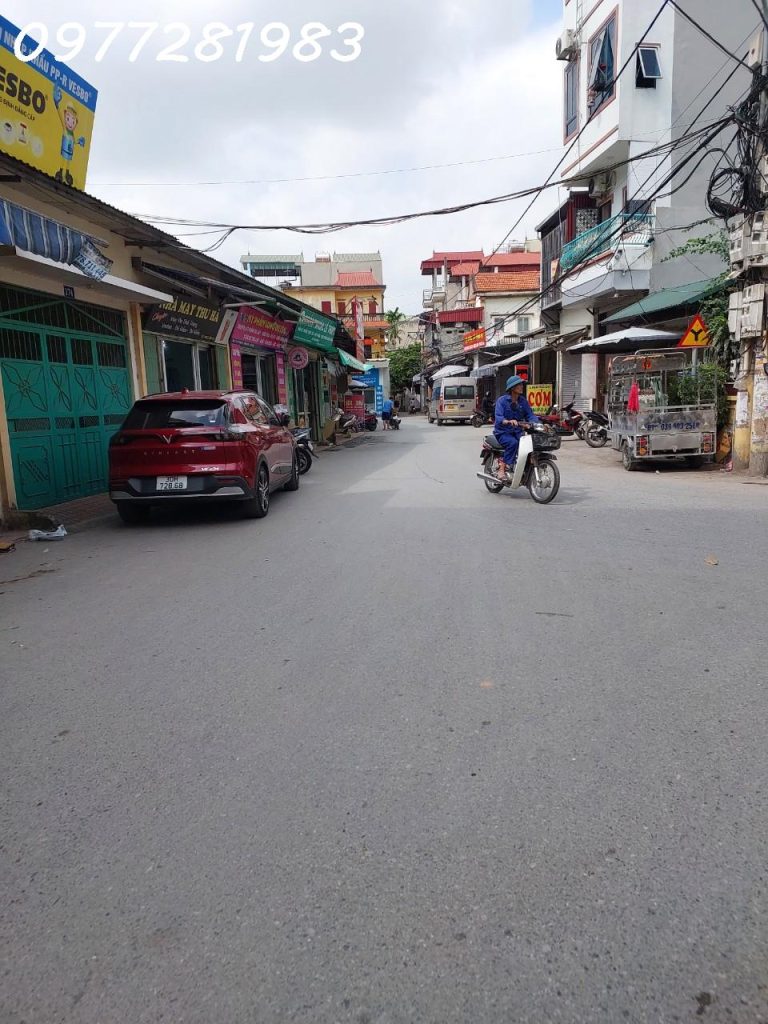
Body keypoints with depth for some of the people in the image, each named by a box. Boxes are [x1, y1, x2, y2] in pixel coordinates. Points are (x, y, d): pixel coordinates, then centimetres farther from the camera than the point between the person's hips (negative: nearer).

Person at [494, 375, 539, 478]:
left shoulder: (523, 401, 9)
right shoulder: (502, 400, -8)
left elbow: (530, 415, 2)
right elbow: (498, 417, -21)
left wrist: (538, 423, -19)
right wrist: (509, 421, -42)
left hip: (517, 431, 5)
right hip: (503, 432, -4)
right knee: (513, 443, -35)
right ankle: (502, 469, -26)